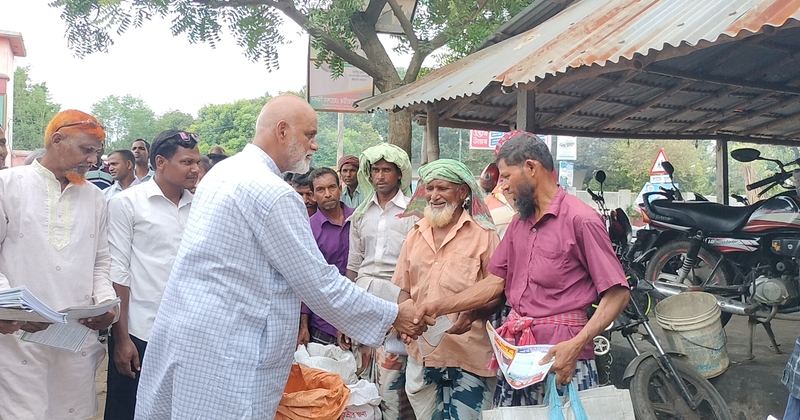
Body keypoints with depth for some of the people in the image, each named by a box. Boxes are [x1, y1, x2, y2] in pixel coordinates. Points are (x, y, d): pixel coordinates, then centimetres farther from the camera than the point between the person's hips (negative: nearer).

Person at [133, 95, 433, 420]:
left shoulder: (222, 171, 10)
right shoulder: (272, 192, -19)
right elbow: (320, 284, -16)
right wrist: (394, 315, -6)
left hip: (183, 331, 9)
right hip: (221, 350, -9)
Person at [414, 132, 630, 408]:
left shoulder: (581, 220, -10)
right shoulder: (518, 224, 14)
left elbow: (617, 293, -11)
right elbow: (495, 282, 12)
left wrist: (576, 345, -22)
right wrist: (437, 308, 4)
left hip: (561, 357, -6)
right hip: (515, 353, 7)